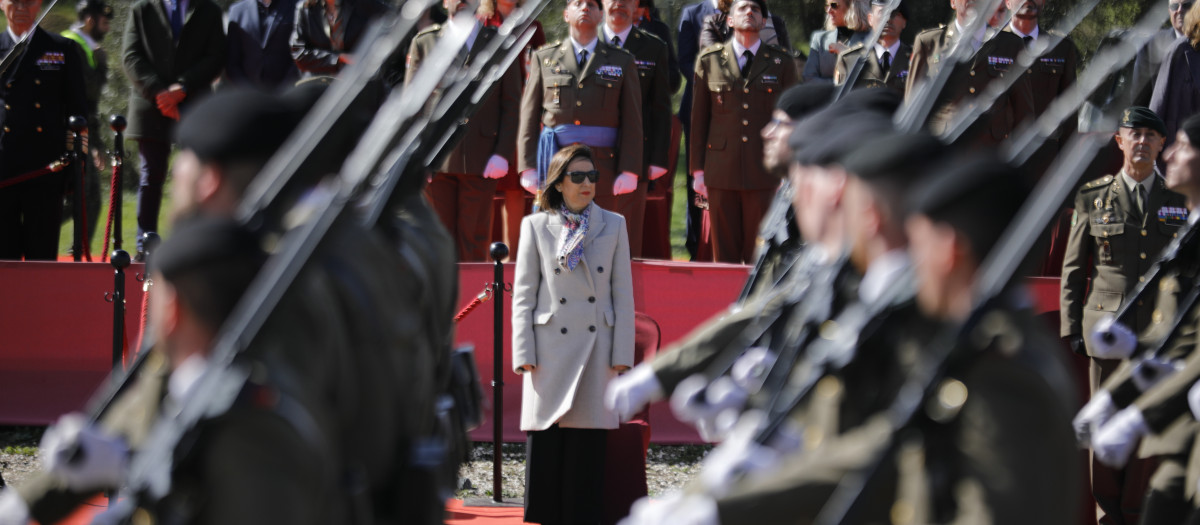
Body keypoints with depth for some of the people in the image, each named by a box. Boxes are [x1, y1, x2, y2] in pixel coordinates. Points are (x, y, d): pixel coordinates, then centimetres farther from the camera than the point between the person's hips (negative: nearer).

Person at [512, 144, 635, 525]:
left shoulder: (613, 226, 9)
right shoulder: (536, 227, 6)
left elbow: (622, 294, 7)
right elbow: (523, 295, 4)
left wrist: (622, 355, 0)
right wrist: (524, 356, -4)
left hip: (595, 348, 1)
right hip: (550, 349, -1)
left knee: (588, 446, -1)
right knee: (545, 443, -2)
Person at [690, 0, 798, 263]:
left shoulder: (781, 63, 7)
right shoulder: (709, 61, 8)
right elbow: (698, 119, 10)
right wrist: (697, 170, 6)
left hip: (764, 172, -1)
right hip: (721, 171, 1)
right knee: (724, 253, 3)